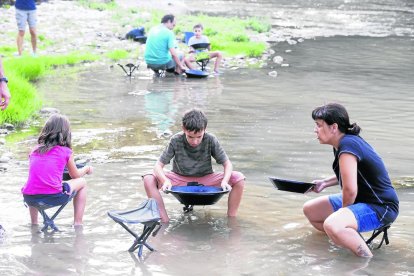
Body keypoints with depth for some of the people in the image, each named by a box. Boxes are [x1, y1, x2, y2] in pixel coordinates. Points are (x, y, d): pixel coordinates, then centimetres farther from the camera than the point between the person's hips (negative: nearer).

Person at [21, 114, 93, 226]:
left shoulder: (34, 150, 15)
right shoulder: (66, 151, 5)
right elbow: (76, 175, 20)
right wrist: (87, 169, 42)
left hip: (30, 198, 4)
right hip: (54, 197, -4)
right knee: (82, 182, 22)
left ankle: (34, 223, 34)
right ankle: (78, 223, 19)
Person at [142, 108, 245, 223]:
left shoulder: (210, 140, -17)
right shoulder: (176, 141, -18)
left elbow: (227, 164, -12)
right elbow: (158, 165, -17)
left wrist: (225, 181, -33)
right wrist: (165, 181, -39)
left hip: (206, 179, 0)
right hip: (180, 180, 0)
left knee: (239, 178, -24)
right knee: (148, 180, -27)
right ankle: (165, 220, -24)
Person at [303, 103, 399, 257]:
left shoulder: (347, 147, -24)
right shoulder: (347, 140, 6)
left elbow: (350, 190, -28)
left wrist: (342, 211, -9)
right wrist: (325, 183, 15)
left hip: (380, 208, -11)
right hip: (360, 200, 11)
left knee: (332, 226, -37)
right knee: (310, 210, 16)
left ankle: (368, 260, -22)